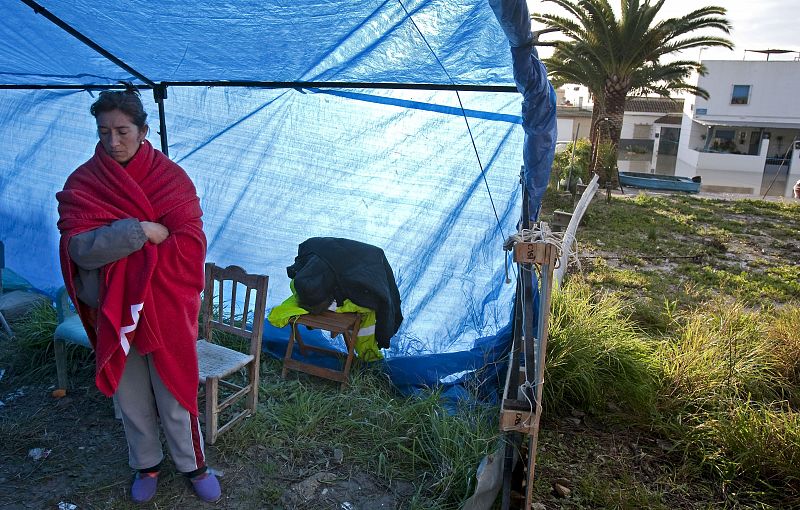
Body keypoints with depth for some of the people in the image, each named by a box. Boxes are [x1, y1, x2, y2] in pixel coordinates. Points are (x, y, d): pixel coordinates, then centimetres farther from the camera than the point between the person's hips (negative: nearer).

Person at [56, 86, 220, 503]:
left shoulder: (171, 177, -5)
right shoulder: (81, 183, -3)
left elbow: (190, 243, -14)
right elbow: (77, 247, -16)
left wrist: (110, 251, -15)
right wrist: (140, 231, -25)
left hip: (166, 308, -1)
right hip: (111, 310, 2)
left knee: (175, 394, 10)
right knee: (130, 397, 17)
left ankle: (193, 464, 32)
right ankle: (146, 465, 39)